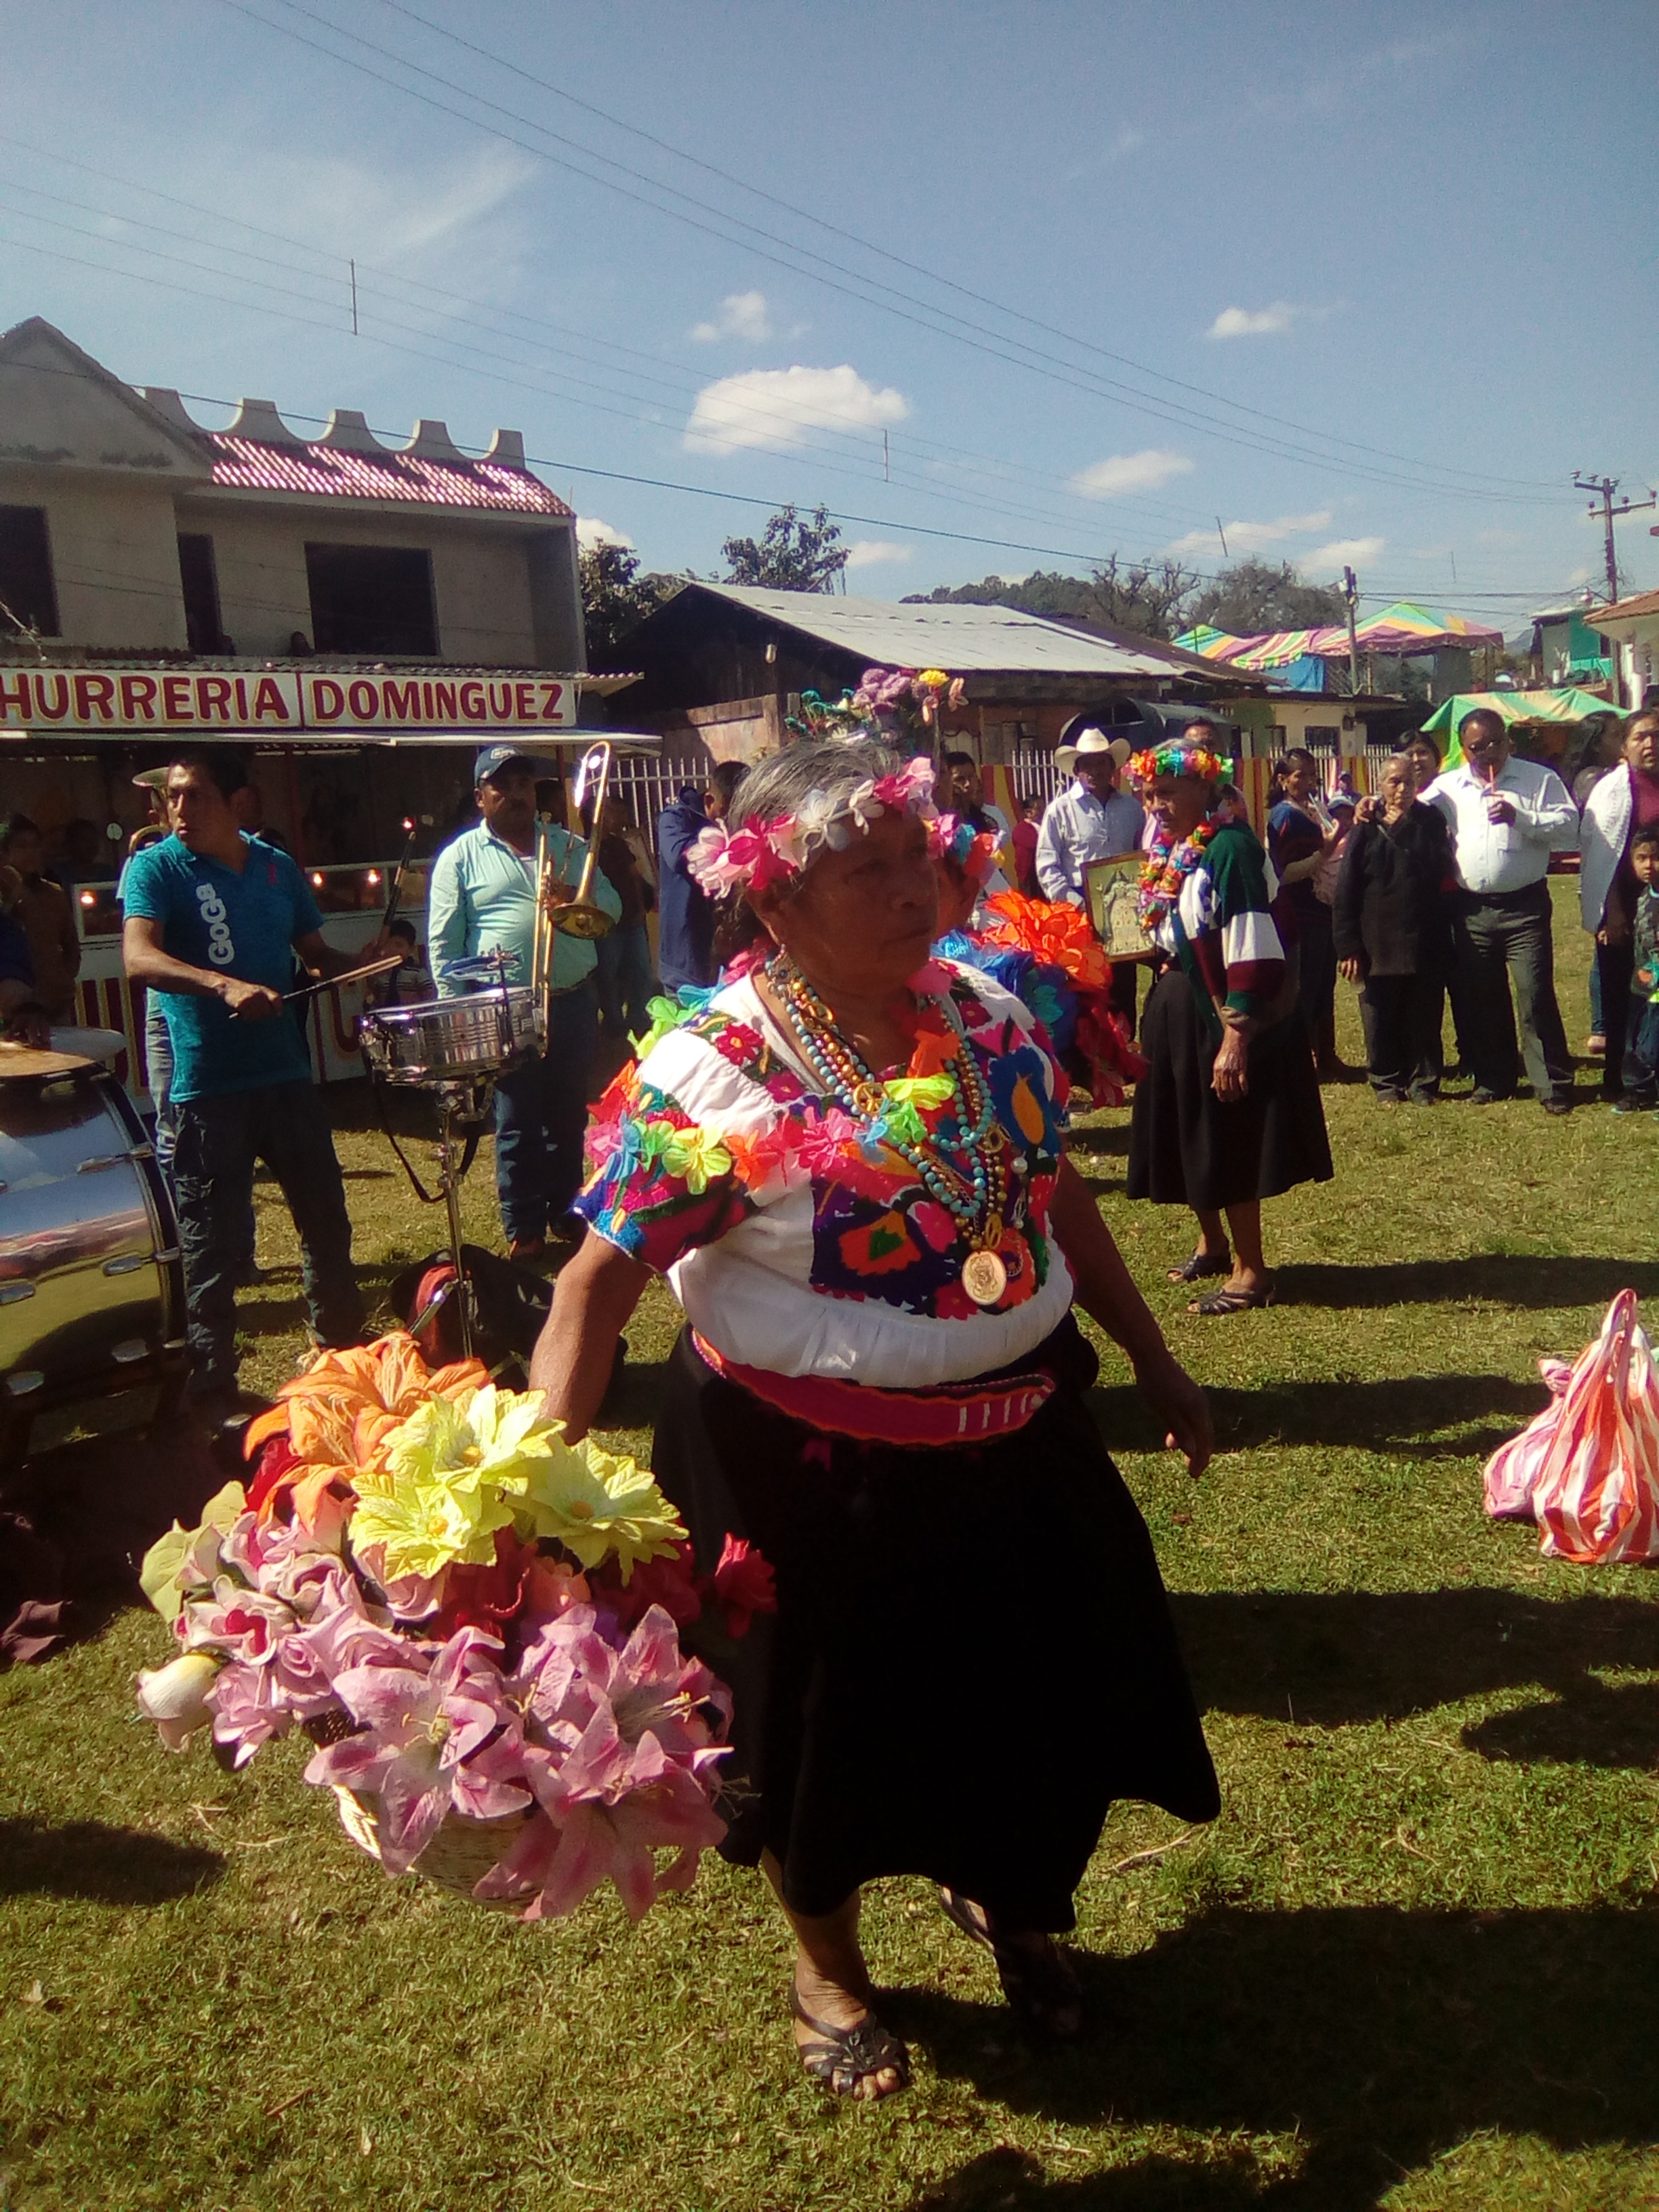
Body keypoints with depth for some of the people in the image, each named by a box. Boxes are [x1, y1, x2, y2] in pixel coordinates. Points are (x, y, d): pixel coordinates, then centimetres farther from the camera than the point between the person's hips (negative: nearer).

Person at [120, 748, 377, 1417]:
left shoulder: (277, 868, 7)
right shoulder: (156, 868, -7)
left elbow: (315, 952, 18)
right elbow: (139, 958, -23)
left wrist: (361, 962, -4)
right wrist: (225, 985, -39)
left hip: (285, 1074, 5)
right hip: (207, 1086, -4)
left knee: (327, 1218, 15)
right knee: (210, 1242, 2)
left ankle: (340, 1344, 35)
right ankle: (213, 1387, 14)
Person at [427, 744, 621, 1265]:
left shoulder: (568, 846, 13)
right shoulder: (461, 857, 2)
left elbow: (612, 907, 9)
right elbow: (443, 944, -3)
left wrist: (580, 898, -13)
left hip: (574, 1003, 4)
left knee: (569, 1117, 13)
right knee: (517, 1124, 1)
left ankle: (566, 1211, 28)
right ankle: (524, 1228, 11)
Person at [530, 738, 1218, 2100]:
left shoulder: (989, 1013, -2)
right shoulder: (712, 1075, -20)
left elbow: (1061, 1199, 10)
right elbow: (598, 1285, -20)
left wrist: (1156, 1363, 17)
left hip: (1017, 1437, 6)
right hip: (808, 1467, -5)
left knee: (1043, 1689, 22)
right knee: (826, 1721, 15)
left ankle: (1002, 1897, 57)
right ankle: (829, 1968, 48)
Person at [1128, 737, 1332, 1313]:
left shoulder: (1230, 847, -18)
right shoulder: (1169, 851, 7)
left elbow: (1251, 948, -23)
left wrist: (1236, 1036, -25)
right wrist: (1158, 1017, 12)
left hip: (1222, 1014, -8)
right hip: (1178, 1011, 8)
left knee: (1228, 1141, -1)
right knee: (1191, 1134, 16)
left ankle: (1250, 1271, 10)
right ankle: (1212, 1244, 34)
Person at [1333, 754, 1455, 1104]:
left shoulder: (1432, 822, 7)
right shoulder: (1365, 828, 1)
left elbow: (1438, 869, -8)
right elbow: (1346, 891, -4)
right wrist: (1348, 946, -9)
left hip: (1425, 943, 1)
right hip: (1378, 942, -1)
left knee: (1424, 1018, 7)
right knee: (1381, 1019, 6)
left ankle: (1423, 1081, 19)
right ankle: (1387, 1082, 19)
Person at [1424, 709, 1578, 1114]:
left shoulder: (1540, 778, 1)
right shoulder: (1448, 786, 9)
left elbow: (1568, 822, -7)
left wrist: (1519, 816, -18)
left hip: (1525, 906, -3)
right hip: (1471, 910, 4)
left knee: (1536, 996, -6)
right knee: (1479, 998, 11)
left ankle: (1553, 1085, 1)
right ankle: (1492, 1080, 24)